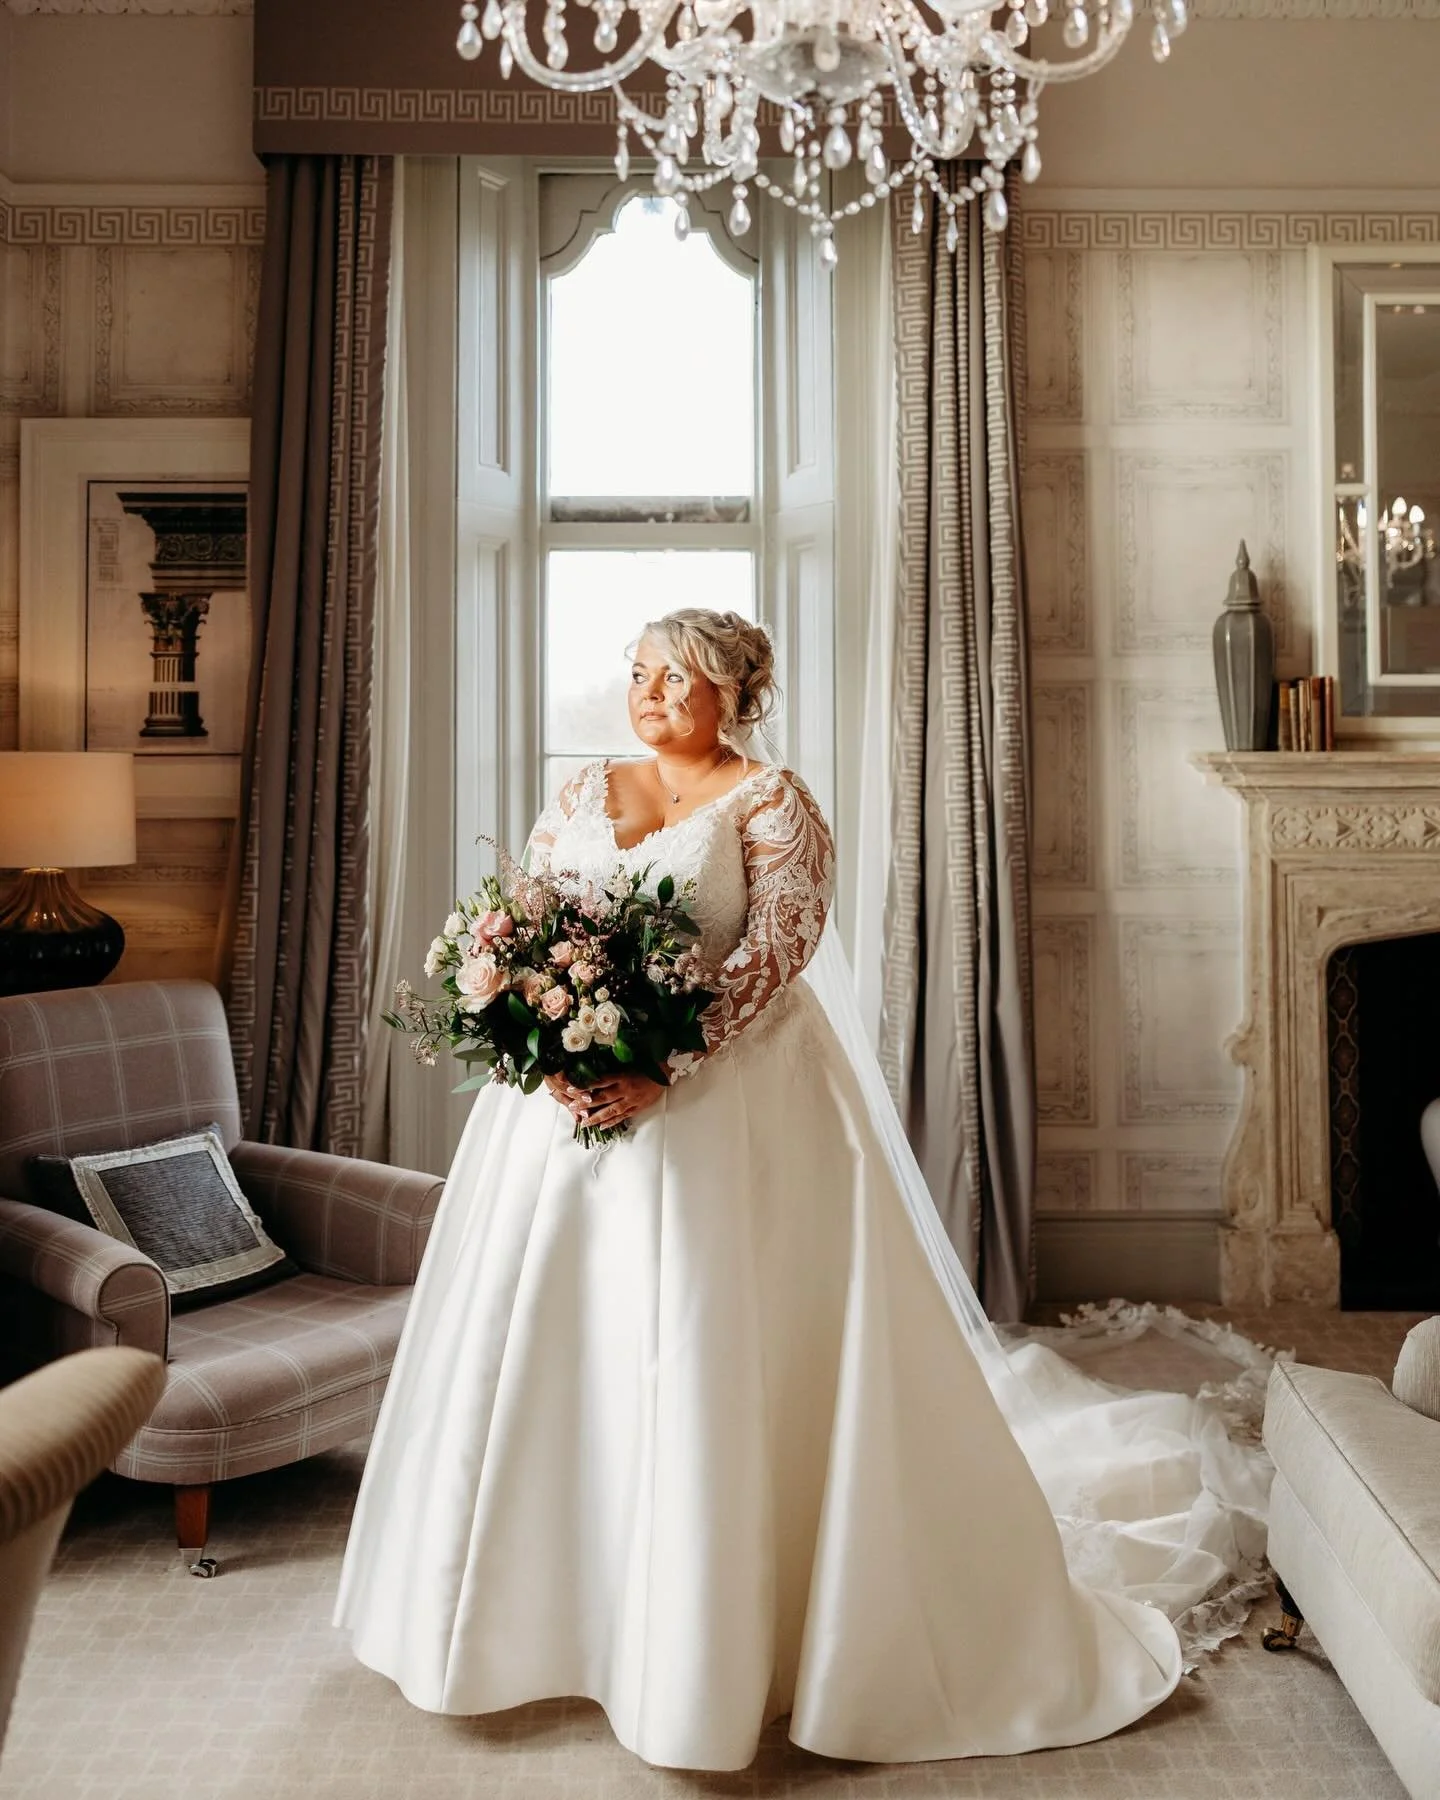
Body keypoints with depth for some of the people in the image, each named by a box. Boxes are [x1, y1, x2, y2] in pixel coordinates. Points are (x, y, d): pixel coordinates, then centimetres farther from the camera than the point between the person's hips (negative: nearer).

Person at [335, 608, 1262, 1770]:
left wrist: (661, 1069, -24)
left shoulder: (771, 803, -1)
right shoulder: (583, 796, 14)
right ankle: (538, 1609, 26)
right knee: (550, 1345, 8)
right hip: (571, 1096, 5)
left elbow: (778, 950, -13)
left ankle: (714, 1644, 14)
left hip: (726, 1105, -5)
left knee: (719, 1357, -2)